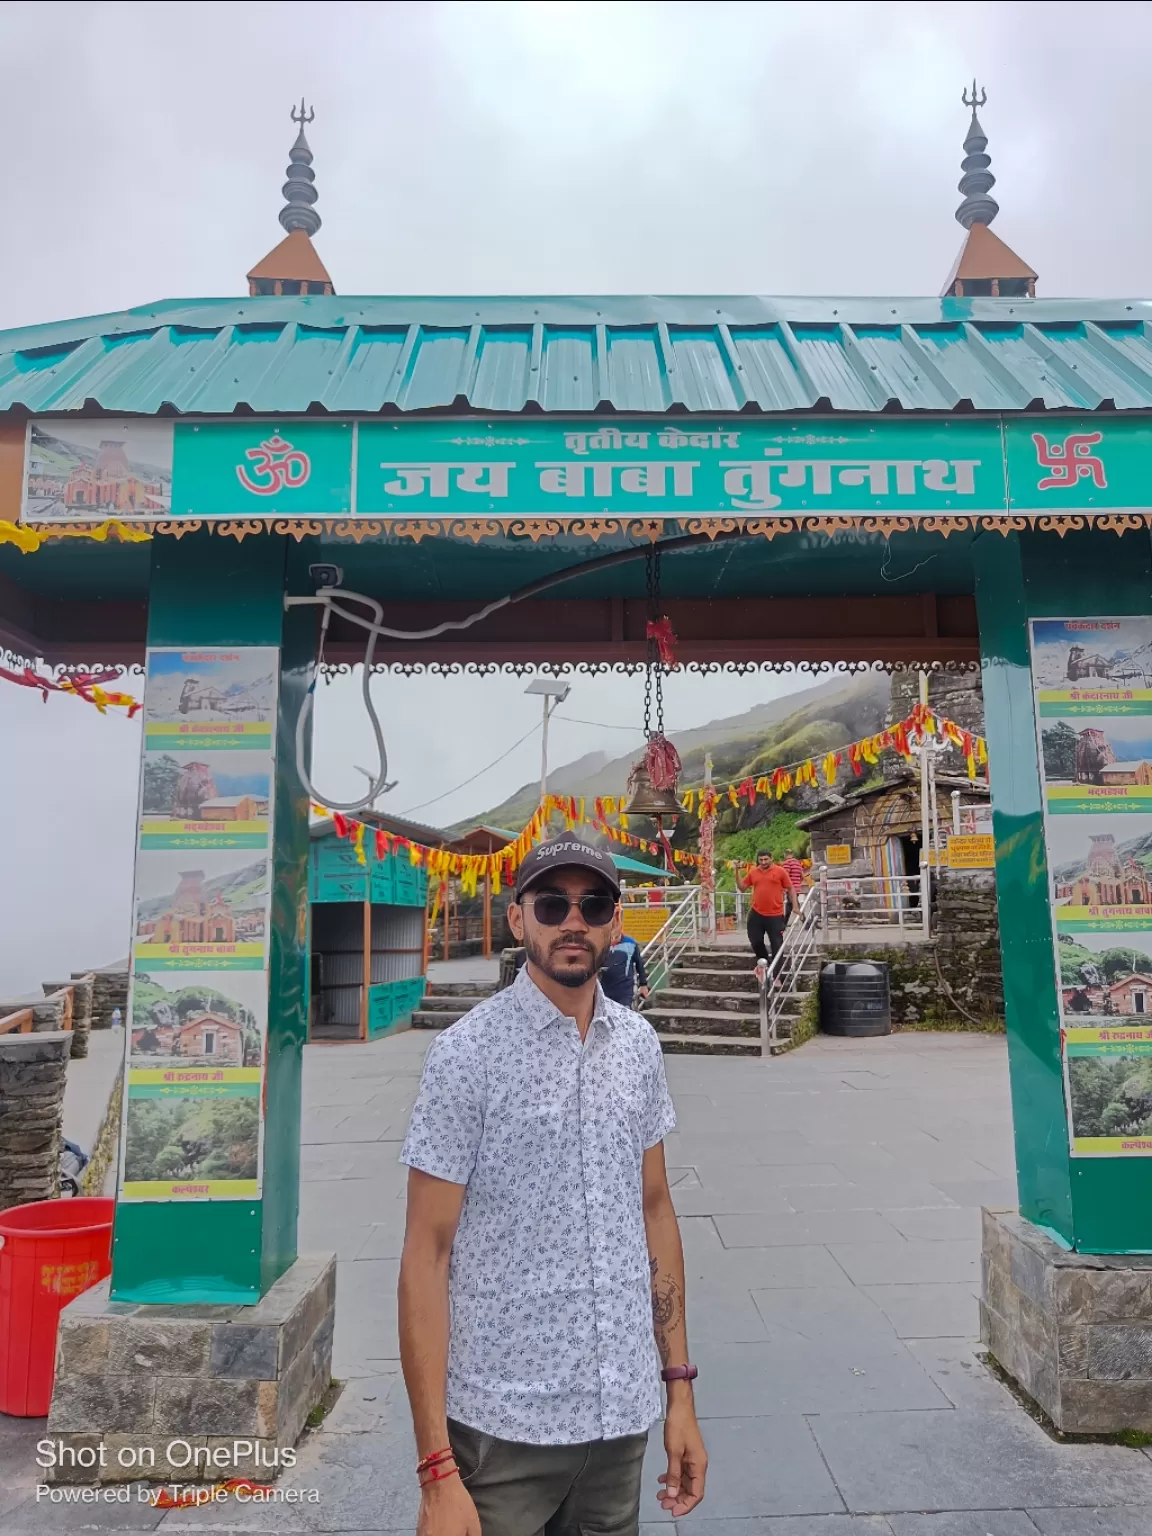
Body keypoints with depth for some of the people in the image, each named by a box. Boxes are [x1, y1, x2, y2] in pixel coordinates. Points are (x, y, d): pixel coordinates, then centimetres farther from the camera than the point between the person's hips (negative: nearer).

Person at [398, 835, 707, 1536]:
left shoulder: (639, 1045, 2)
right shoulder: (467, 1052, -14)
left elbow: (655, 1212, 9)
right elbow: (427, 1254, -12)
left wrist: (680, 1387, 9)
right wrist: (437, 1467, -14)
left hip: (623, 1413, 5)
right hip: (502, 1423, -4)